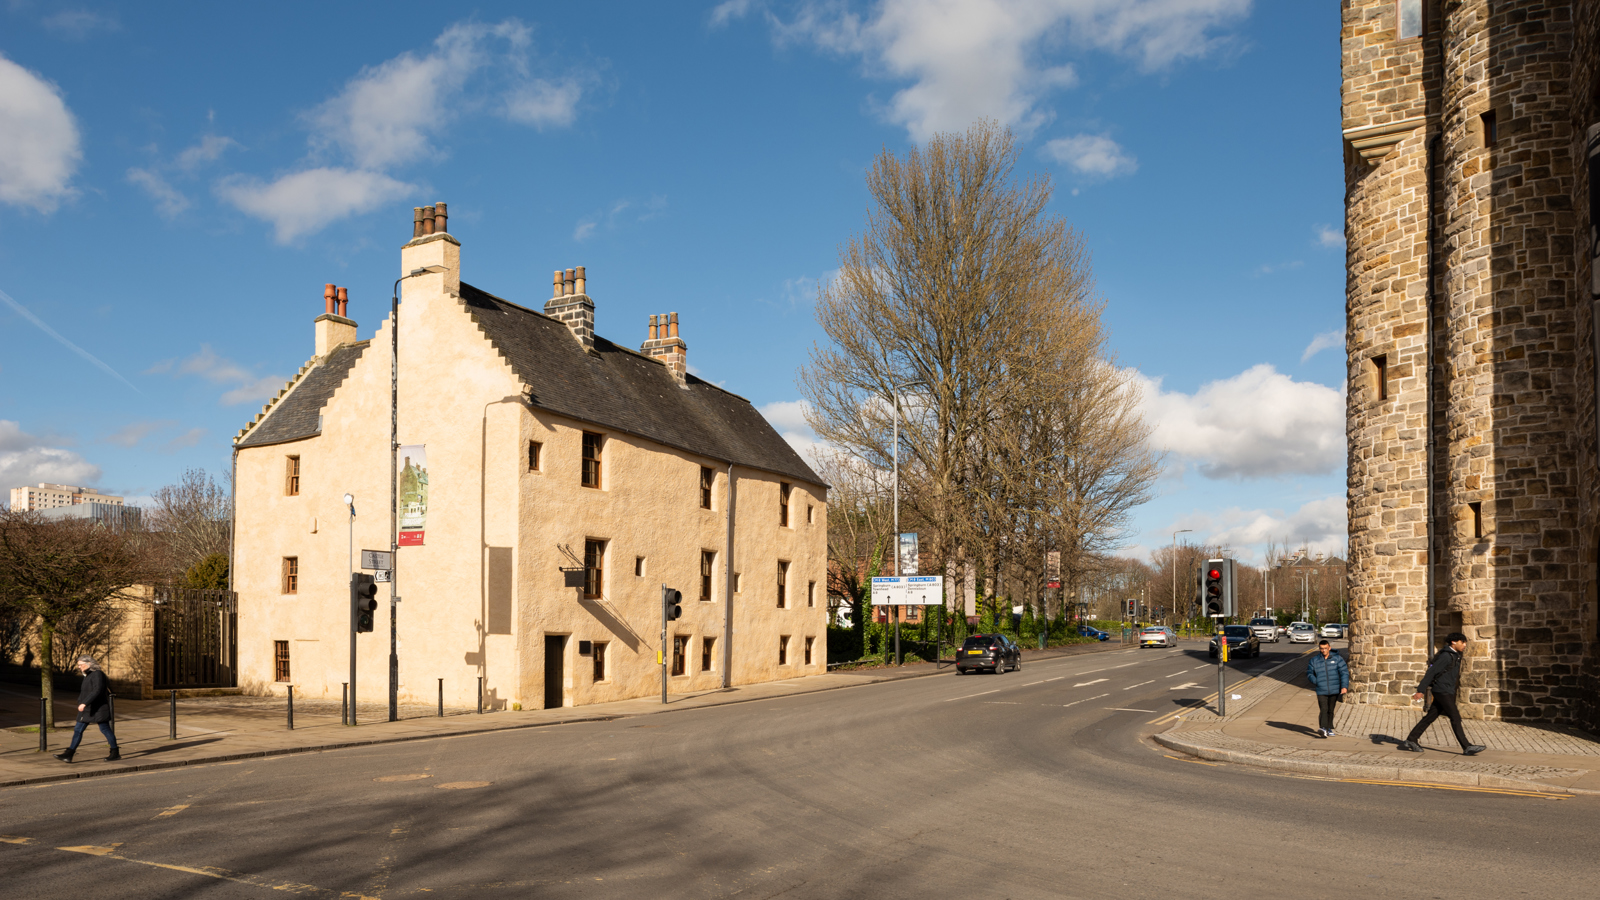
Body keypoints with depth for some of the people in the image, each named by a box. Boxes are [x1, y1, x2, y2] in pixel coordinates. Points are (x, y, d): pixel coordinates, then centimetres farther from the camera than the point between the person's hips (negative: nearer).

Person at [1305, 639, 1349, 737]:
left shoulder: (1337, 658, 1)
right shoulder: (1314, 660, 3)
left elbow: (1344, 672, -2)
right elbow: (1309, 674, 11)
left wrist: (1344, 686, -12)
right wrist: (1317, 682, -4)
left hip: (1334, 691, 1)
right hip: (1321, 691, -1)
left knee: (1330, 710, 12)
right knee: (1323, 710, -15)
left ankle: (1329, 729, 24)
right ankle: (1323, 728, -26)